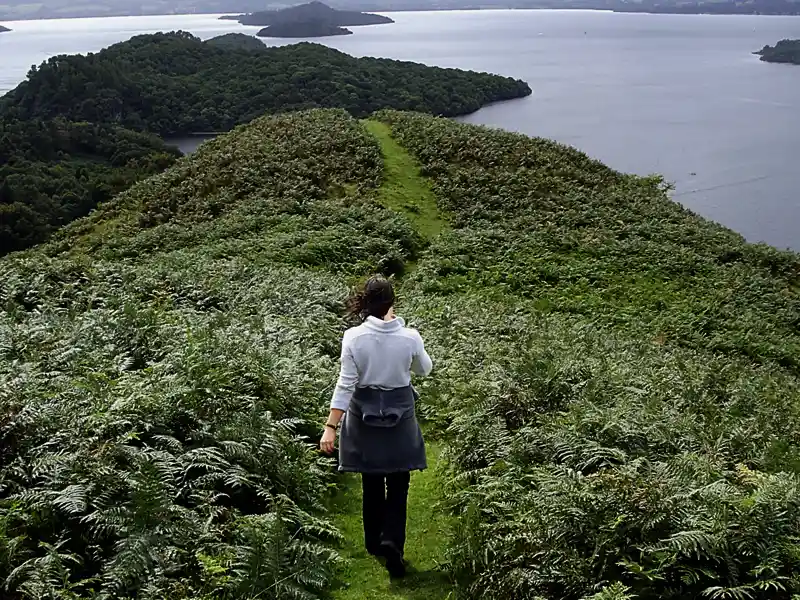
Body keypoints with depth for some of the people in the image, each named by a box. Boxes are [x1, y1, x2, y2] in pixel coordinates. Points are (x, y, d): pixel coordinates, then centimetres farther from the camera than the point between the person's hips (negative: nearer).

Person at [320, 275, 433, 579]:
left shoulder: (353, 337, -15)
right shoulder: (410, 337, -14)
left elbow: (345, 385, -15)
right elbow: (424, 370, 6)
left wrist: (331, 426, -10)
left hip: (364, 416, 1)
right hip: (400, 417, -1)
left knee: (372, 483, 18)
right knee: (398, 485, 10)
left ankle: (374, 543, 32)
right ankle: (392, 540, -10)